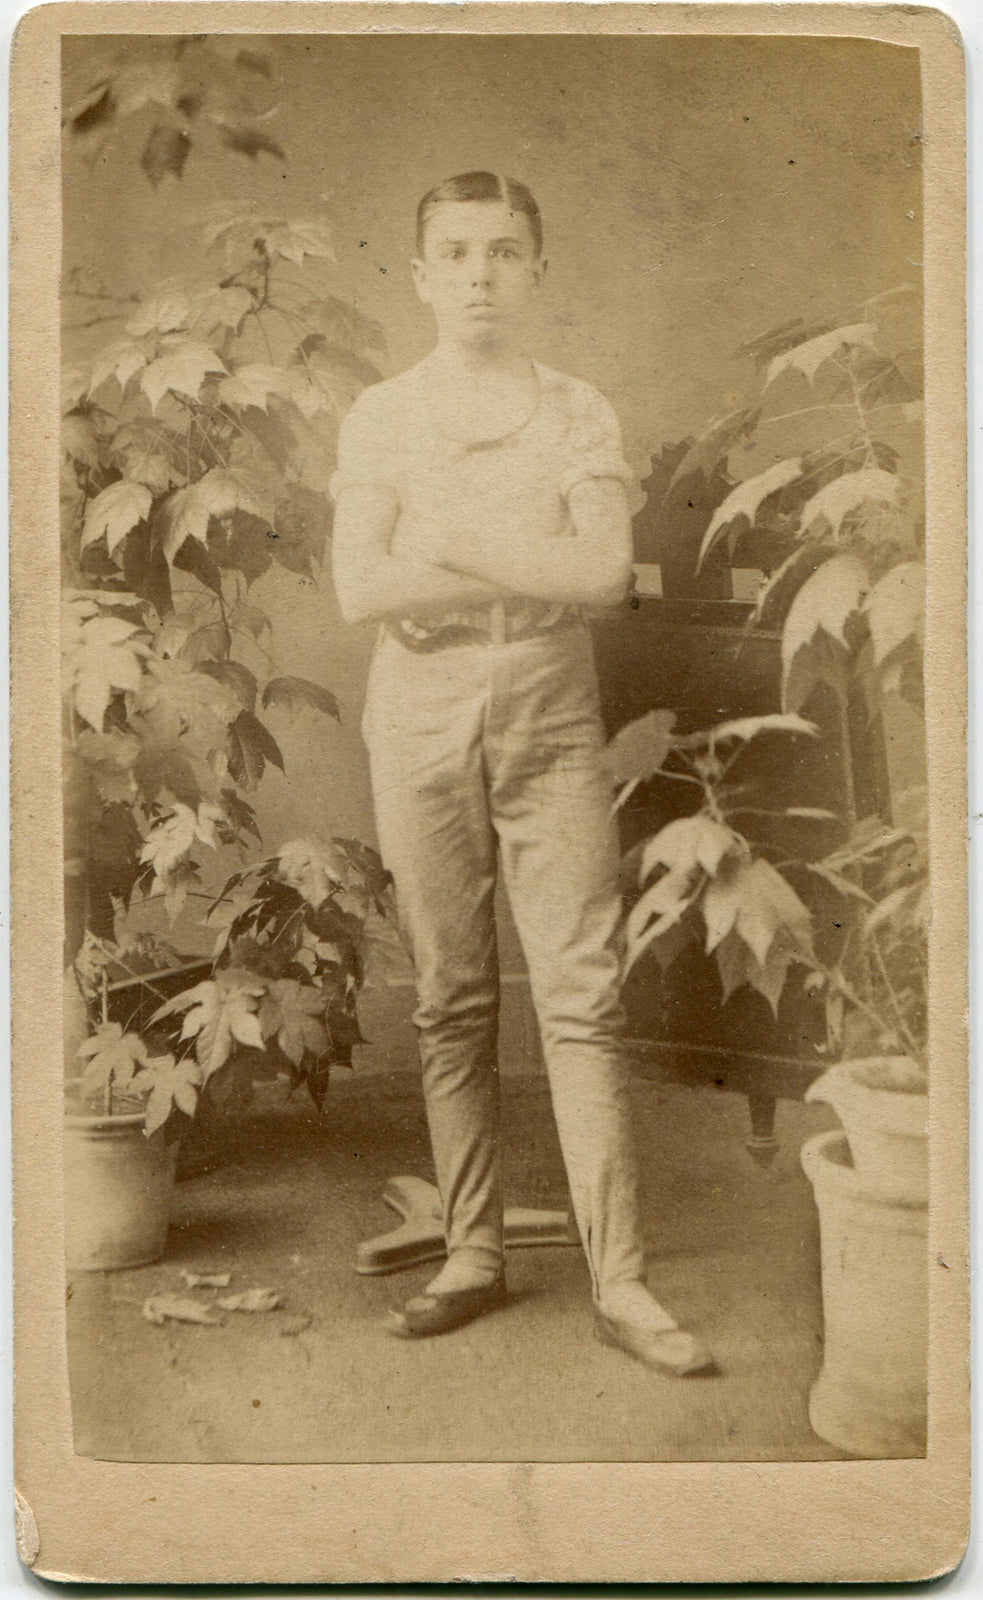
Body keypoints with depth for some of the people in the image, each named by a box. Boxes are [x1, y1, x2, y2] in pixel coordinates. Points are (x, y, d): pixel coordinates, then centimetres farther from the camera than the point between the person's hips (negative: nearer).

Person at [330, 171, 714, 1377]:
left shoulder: (579, 415, 7)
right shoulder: (380, 416, 7)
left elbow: (605, 568, -9)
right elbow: (360, 590, -7)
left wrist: (450, 541, -11)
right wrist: (534, 566, -9)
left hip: (550, 715, -1)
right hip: (421, 716, 1)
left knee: (582, 998, -5)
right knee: (450, 1002, 6)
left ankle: (619, 1282, -1)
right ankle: (472, 1258, 17)